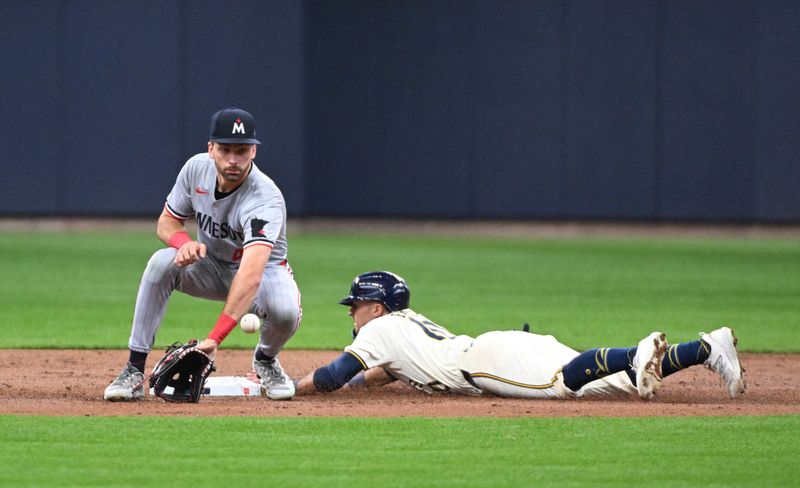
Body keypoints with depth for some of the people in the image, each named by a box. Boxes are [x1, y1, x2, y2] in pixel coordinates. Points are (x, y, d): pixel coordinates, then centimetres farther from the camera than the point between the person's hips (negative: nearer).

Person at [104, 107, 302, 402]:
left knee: (285, 311, -37)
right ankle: (134, 371, -23)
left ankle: (265, 360, 2)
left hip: (264, 269, -4)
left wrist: (214, 338, -59)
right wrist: (183, 242, -29)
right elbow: (167, 222, -1)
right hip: (211, 265, 4)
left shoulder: (265, 199, -35)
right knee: (162, 263, -28)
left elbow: (251, 275, -48)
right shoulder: (197, 168, -16)